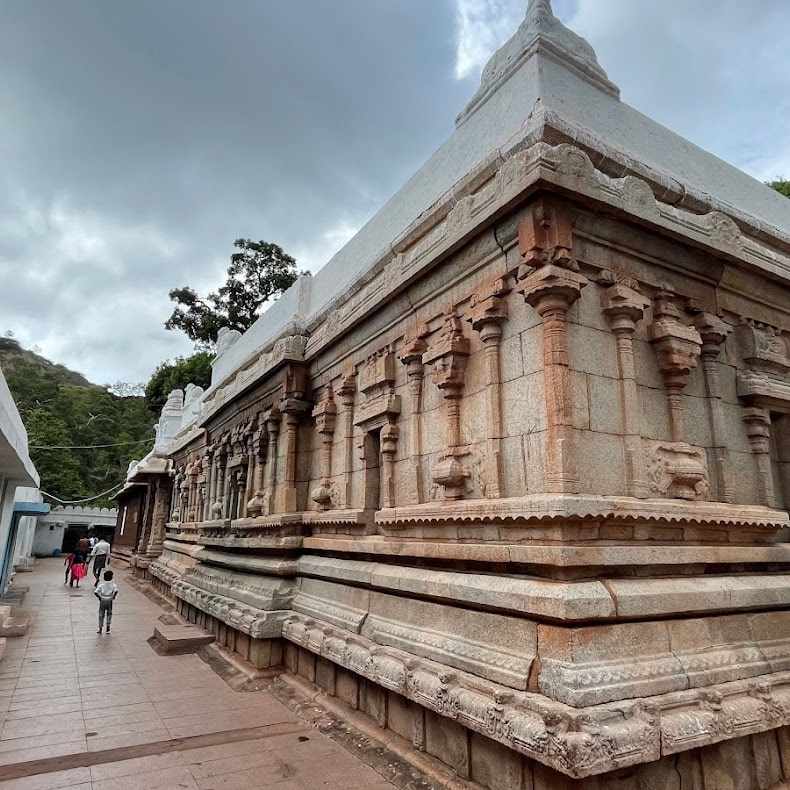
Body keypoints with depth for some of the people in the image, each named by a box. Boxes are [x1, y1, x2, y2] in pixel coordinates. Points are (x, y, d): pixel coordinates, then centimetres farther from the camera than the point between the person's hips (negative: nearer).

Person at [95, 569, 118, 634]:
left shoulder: (101, 584, -6)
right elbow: (116, 591, -22)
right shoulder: (113, 584, -7)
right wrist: (114, 596, -5)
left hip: (102, 600, 0)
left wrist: (99, 597, 1)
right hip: (109, 601, 0)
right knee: (109, 614, 14)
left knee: (101, 614, 12)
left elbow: (95, 592, -14)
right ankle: (108, 628, 13)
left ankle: (100, 629, 14)